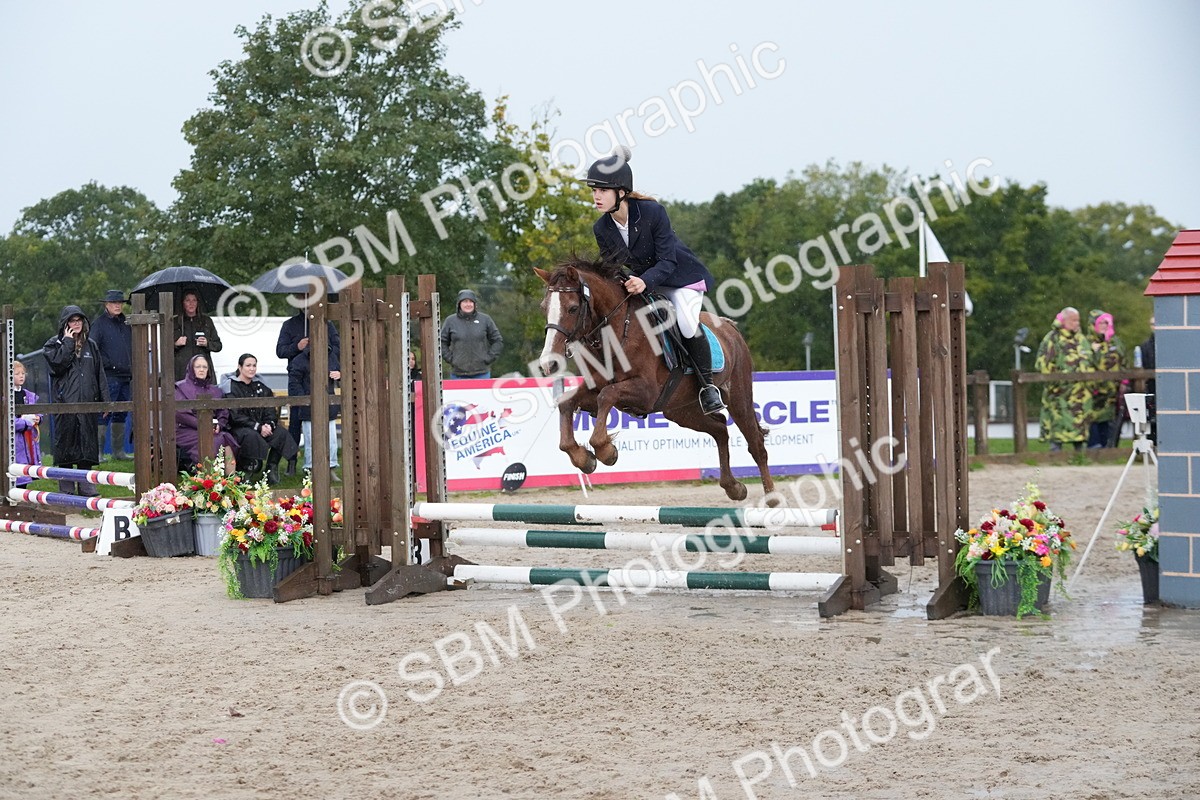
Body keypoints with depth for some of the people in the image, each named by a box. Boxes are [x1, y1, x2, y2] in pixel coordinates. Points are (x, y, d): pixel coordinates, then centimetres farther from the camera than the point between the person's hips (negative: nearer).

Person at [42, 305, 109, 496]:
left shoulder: (90, 345, 15)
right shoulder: (55, 344, 4)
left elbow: (100, 374, 15)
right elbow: (58, 364, -15)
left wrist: (105, 400, 8)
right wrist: (68, 343, -9)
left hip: (87, 402, 3)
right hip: (64, 401, -3)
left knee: (87, 444, 4)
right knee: (65, 442, -1)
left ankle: (85, 485, 9)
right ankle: (66, 487, 4)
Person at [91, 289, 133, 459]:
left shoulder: (126, 323, 16)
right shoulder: (100, 323, -3)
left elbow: (132, 348, 24)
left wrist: (132, 370, 15)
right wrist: (107, 364, -15)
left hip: (126, 377, 7)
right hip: (109, 377, -7)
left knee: (121, 414, 11)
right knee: (104, 415, -8)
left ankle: (119, 451, 18)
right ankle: (98, 451, -6)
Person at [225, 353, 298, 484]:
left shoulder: (260, 387, 15)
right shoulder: (232, 387, -3)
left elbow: (271, 410, 11)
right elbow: (236, 416, -12)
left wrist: (269, 424, -13)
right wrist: (258, 427, -19)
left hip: (262, 425, 5)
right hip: (238, 428, -5)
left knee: (281, 433, -23)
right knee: (251, 436, -39)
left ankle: (272, 470, -13)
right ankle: (245, 471, -21)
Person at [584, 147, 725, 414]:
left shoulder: (653, 212, -27)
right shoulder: (601, 229, -11)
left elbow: (667, 262, -26)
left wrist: (644, 281, -44)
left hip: (681, 277, -6)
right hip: (638, 282, 6)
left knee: (687, 324, -30)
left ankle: (708, 386, -11)